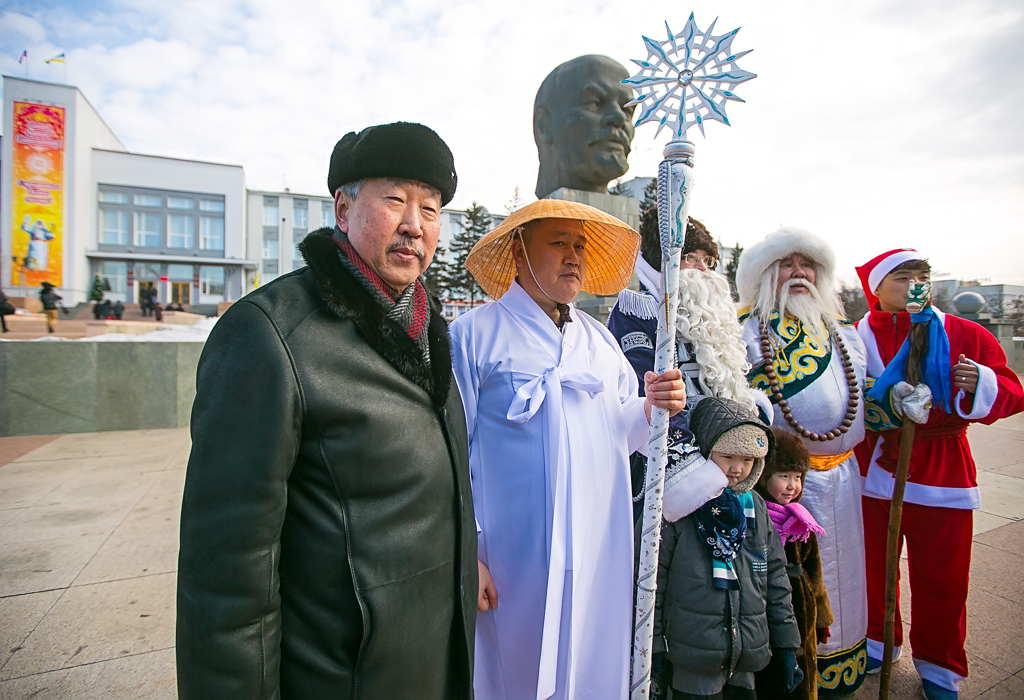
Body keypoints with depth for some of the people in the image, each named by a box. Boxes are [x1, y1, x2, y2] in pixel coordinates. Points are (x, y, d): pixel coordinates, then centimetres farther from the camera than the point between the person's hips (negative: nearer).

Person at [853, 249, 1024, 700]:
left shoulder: (966, 335, 5)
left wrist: (981, 384, -17)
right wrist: (889, 401, -24)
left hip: (942, 473, 1)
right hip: (873, 472, 0)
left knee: (941, 576, 9)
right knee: (872, 566, 12)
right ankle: (877, 644, 37)